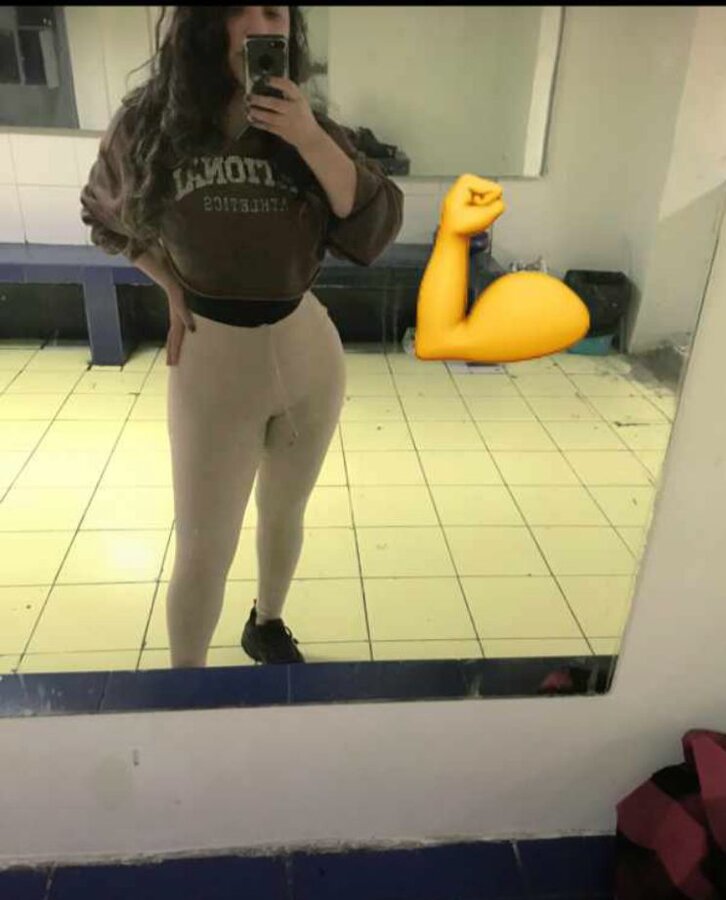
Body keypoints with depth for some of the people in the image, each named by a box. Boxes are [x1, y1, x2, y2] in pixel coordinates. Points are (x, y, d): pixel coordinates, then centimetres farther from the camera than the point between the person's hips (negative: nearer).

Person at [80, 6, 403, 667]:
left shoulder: (313, 130, -2)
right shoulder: (148, 125, -5)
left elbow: (379, 227, -13)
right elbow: (106, 217, 13)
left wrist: (310, 141, -24)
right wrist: (173, 288, 0)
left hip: (309, 355, 2)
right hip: (211, 364, -2)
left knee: (285, 515, 20)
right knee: (203, 551, 5)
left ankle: (267, 627, 47)